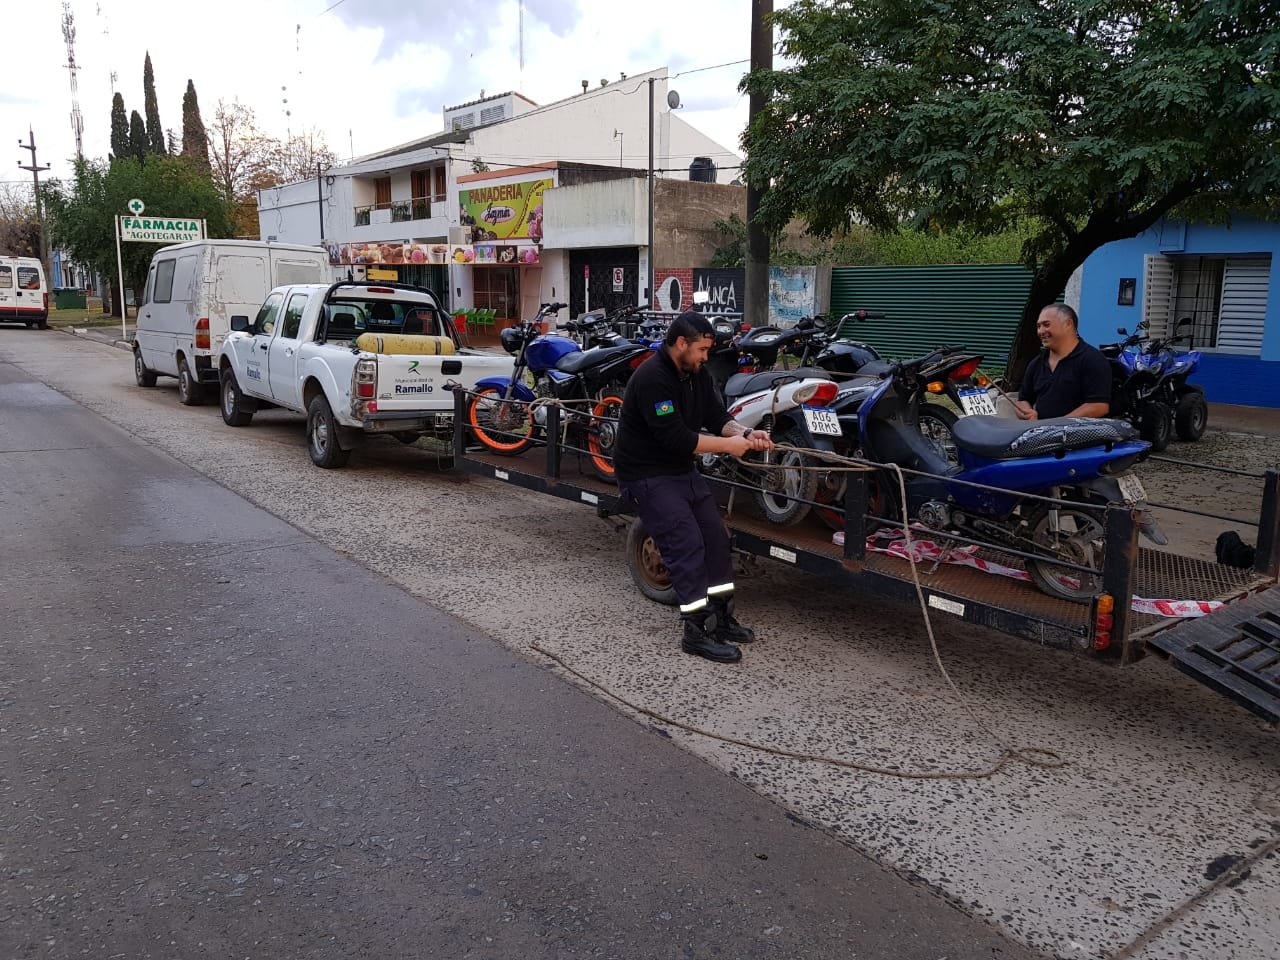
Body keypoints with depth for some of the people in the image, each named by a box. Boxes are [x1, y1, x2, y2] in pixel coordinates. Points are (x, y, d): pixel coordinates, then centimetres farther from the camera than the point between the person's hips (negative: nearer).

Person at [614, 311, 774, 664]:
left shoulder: (697, 373, 5)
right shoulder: (652, 378, -24)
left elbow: (717, 416, 5)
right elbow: (675, 438, -28)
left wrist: (746, 433, -16)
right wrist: (728, 445, -21)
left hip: (682, 470, 9)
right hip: (648, 475, -9)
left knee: (715, 537, 7)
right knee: (687, 545, -15)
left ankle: (720, 618, 17)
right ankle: (696, 632, -9)